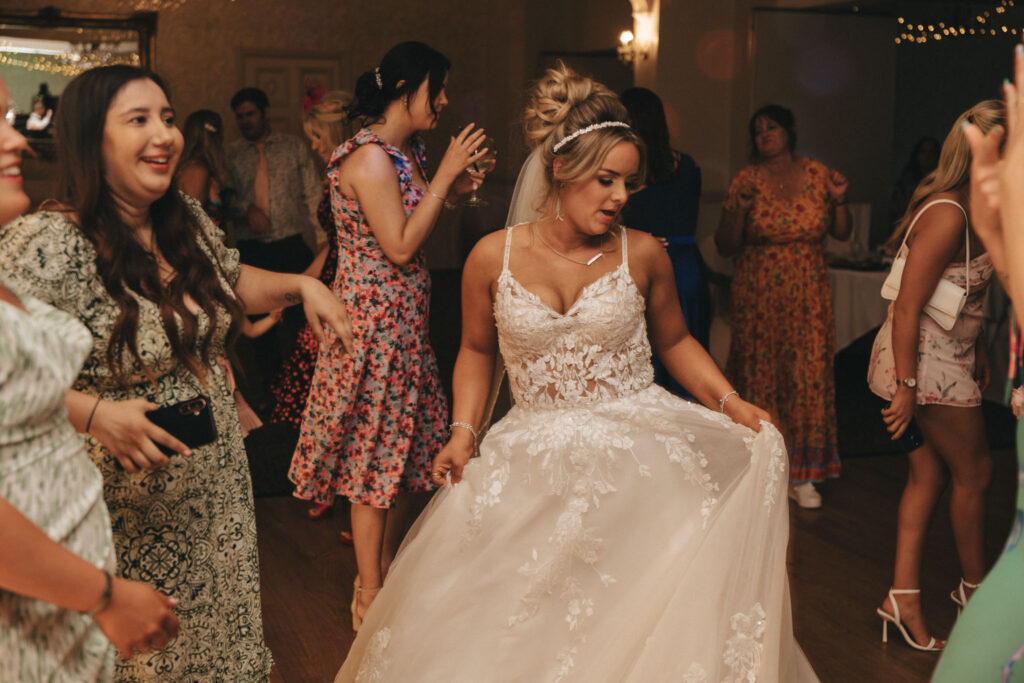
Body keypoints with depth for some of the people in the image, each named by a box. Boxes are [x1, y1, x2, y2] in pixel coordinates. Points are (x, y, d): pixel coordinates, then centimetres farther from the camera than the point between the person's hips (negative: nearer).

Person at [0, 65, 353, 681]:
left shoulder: (188, 221, 1)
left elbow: (235, 283, 20)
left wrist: (299, 284, 2)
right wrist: (93, 412, -33)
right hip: (128, 509, -7)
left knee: (215, 634, 23)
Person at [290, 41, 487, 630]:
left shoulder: (409, 152, 12)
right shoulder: (372, 158, -18)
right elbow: (399, 248, -22)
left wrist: (453, 193, 6)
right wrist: (445, 176, -19)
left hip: (406, 317, 9)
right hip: (374, 320, -9)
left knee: (410, 451, 15)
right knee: (375, 456, 0)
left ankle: (387, 571, 31)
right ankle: (370, 600, 13)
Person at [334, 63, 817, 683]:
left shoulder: (643, 254, -2)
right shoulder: (493, 258, -3)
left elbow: (675, 340, 11)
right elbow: (477, 352, 12)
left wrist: (730, 401, -3)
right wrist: (463, 433, 0)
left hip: (638, 455, 0)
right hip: (537, 464, 1)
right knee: (521, 632, 2)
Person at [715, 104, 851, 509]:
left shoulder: (818, 174, 4)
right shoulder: (746, 181, 0)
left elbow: (842, 234, 10)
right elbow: (725, 247, -1)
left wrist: (839, 201, -7)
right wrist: (740, 211, -17)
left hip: (808, 294, 1)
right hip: (758, 295, -1)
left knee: (809, 376, -1)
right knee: (761, 376, 1)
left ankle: (800, 474, 9)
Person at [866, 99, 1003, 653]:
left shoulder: (971, 208, 7)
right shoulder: (947, 216, -23)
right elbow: (907, 307, -24)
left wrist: (979, 351, 18)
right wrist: (905, 386, -23)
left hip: (947, 357, 9)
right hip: (926, 362, -9)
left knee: (928, 477, 10)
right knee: (974, 473, 8)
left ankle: (904, 596, 15)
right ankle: (975, 585, 29)